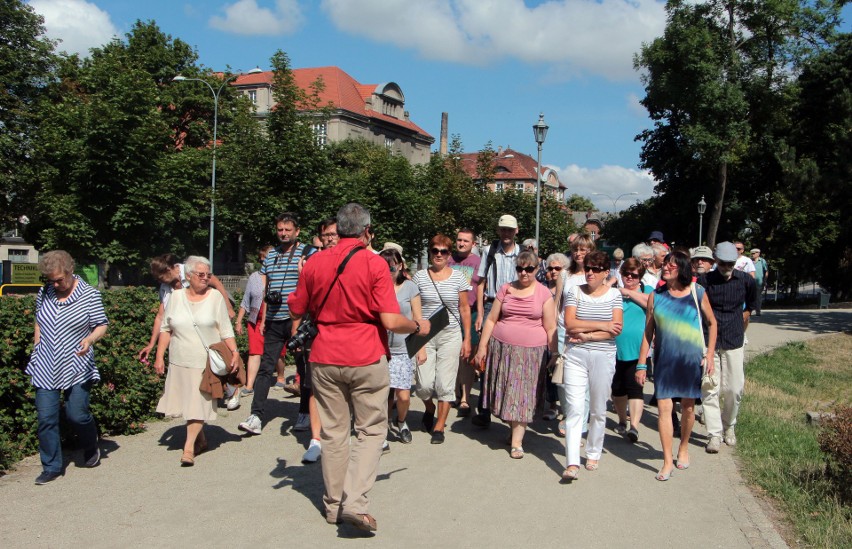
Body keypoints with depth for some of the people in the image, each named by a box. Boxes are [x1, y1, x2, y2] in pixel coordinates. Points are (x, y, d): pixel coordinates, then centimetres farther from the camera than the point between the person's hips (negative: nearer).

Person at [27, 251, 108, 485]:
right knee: (46, 418, 1)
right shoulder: (44, 293, 6)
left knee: (77, 414, -4)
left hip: (77, 368, -3)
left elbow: (102, 325, -2)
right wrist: (35, 355, 16)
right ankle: (51, 467, 15)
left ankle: (91, 448, 27)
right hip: (45, 369, 3)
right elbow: (39, 325, 19)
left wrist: (90, 338, -23)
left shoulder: (89, 294, -5)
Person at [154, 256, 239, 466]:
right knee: (185, 402, 9)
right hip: (180, 362, 3)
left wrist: (234, 352, -11)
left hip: (206, 362, -3)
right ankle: (201, 439, 28)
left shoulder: (215, 297, 0)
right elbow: (165, 329, 10)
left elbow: (226, 330, 0)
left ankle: (189, 447, 2)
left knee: (198, 404, -4)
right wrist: (159, 356, 5)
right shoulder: (176, 297, 6)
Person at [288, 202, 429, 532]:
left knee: (333, 431, 14)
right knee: (371, 430, 8)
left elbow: (297, 312, 10)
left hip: (324, 359, 4)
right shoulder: (374, 264, -10)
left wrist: (298, 341, 31)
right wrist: (418, 327, 3)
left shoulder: (314, 263, 2)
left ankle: (334, 505, 23)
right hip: (366, 358, -4)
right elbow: (390, 321, -15)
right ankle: (355, 501, -3)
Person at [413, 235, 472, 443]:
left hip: (450, 335, 0)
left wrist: (467, 339, 2)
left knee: (445, 385, -1)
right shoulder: (420, 277, 2)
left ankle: (439, 427, 15)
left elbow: (464, 309, 5)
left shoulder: (458, 277, 2)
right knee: (424, 383, -5)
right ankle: (430, 409, 28)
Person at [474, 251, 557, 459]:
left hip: (532, 352, -2)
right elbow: (491, 319, 8)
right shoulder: (506, 289, 7)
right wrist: (483, 346, 5)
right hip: (502, 348, 3)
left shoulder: (544, 294, 1)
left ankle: (517, 442, 3)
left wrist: (554, 354, -1)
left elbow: (550, 328, 1)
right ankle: (513, 429, 26)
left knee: (523, 394, -2)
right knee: (505, 391, 7)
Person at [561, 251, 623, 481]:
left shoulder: (614, 295, 3)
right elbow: (570, 324, -8)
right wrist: (601, 326, -10)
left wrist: (586, 335, -13)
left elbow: (616, 329, -8)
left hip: (603, 356, 1)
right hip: (576, 356, 0)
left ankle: (593, 454, 30)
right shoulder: (574, 291, 3)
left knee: (598, 410, 11)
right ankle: (572, 463, -9)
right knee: (575, 408, -8)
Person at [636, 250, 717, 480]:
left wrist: (709, 354, 0)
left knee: (688, 407, 10)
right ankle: (667, 461, 1)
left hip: (691, 359, 0)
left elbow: (712, 323, 9)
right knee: (664, 407, -6)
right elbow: (648, 332, 3)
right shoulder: (656, 296, 1)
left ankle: (684, 448, 35)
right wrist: (641, 364, 2)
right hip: (664, 360, 0)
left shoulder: (697, 293, -1)